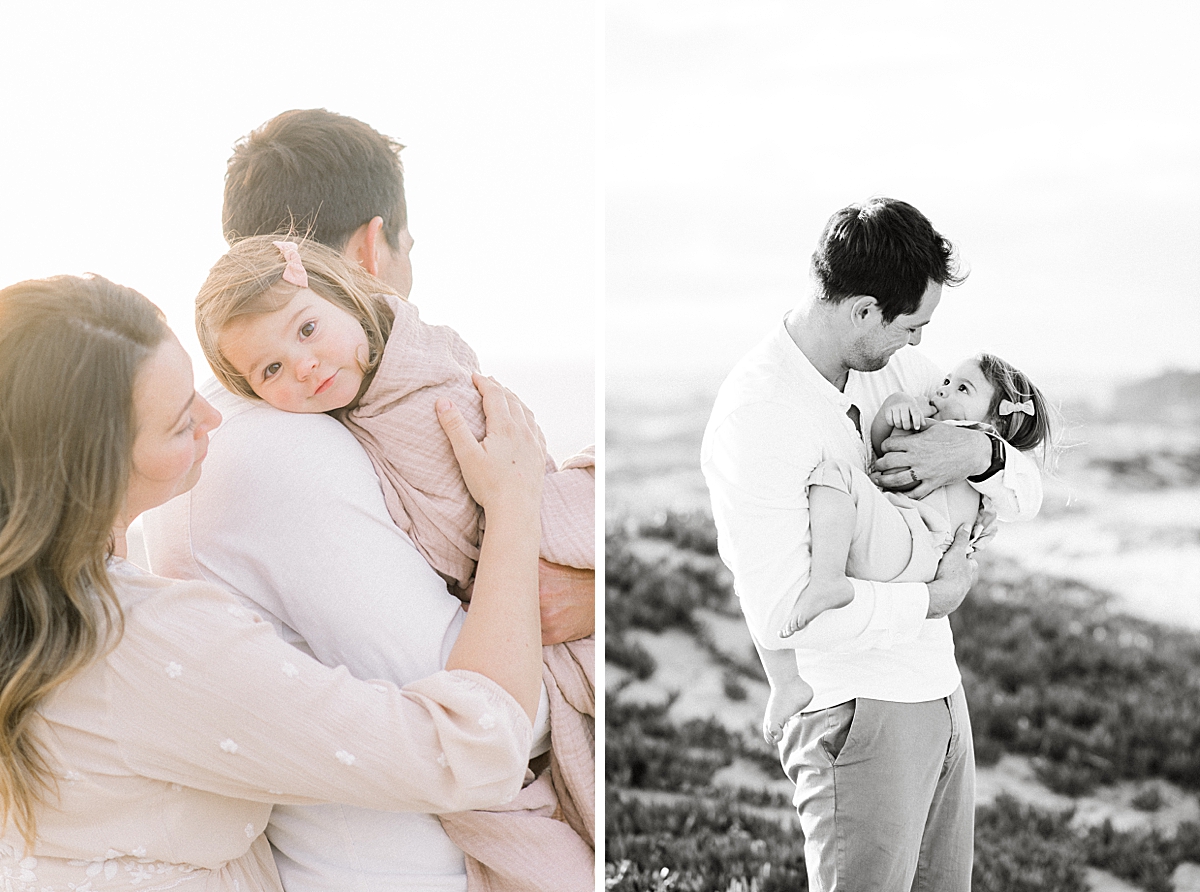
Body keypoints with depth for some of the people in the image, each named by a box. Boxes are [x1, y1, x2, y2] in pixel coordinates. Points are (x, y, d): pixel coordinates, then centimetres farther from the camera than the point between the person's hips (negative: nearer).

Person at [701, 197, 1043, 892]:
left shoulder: (901, 368, 6)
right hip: (857, 714, -8)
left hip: (941, 691, 8)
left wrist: (981, 454, -14)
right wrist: (929, 601, -14)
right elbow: (781, 614, -26)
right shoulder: (757, 412, -20)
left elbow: (1026, 495, 10)